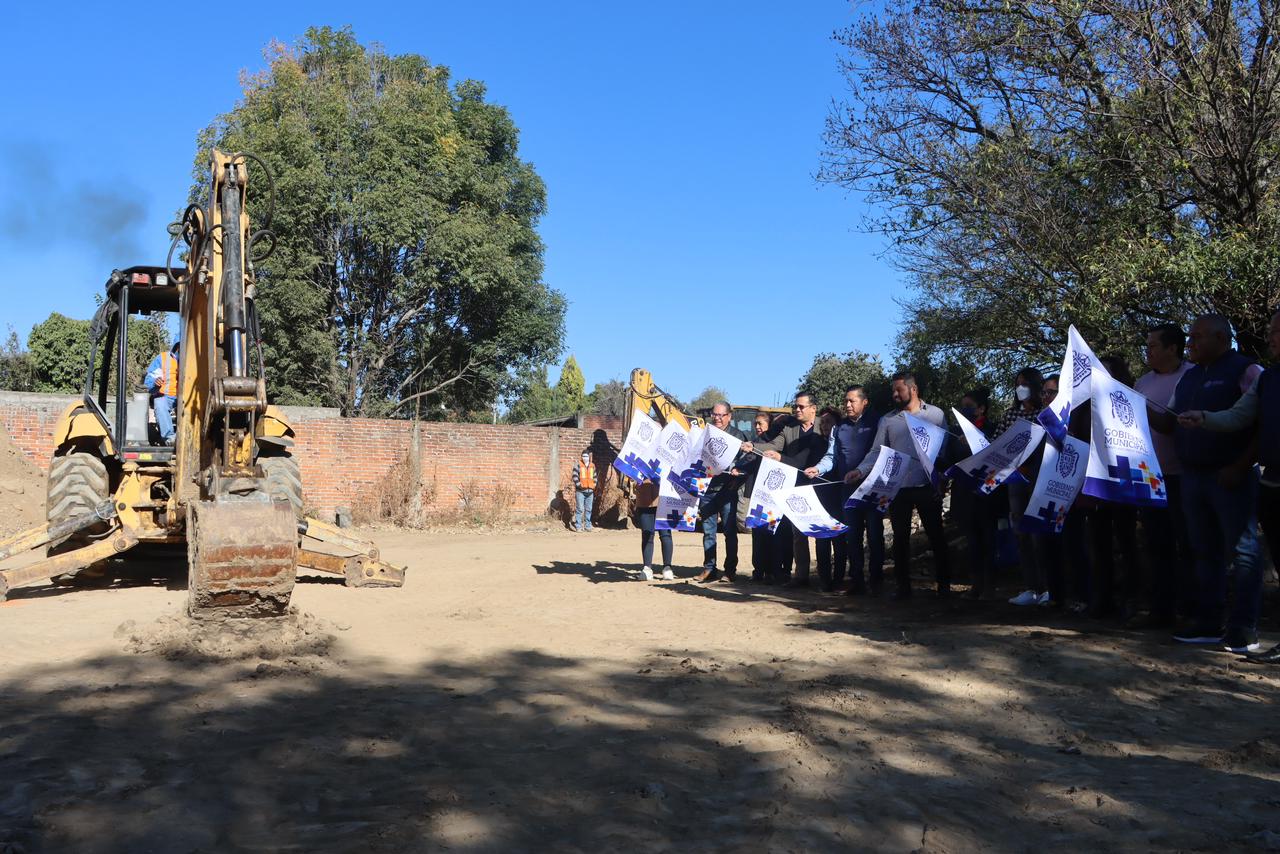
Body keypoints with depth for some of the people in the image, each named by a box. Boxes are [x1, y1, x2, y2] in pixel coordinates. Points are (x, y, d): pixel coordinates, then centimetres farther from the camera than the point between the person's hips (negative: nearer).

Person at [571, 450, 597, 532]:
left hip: (590, 491, 5)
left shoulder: (592, 466, 14)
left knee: (589, 509, 10)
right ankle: (578, 526, -5)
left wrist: (594, 485, 7)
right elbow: (575, 476, -6)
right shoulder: (578, 465, -1)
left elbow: (595, 477, 20)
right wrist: (578, 484, -15)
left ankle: (587, 526, 18)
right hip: (580, 491, -5)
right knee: (579, 509, -8)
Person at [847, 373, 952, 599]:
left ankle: (944, 584, 15)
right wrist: (860, 470, -12)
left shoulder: (935, 414, 3)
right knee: (900, 537, 7)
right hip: (898, 488, 2)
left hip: (927, 487, -2)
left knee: (936, 535, 4)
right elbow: (877, 451, 4)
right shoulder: (887, 420, 8)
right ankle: (903, 586, 15)